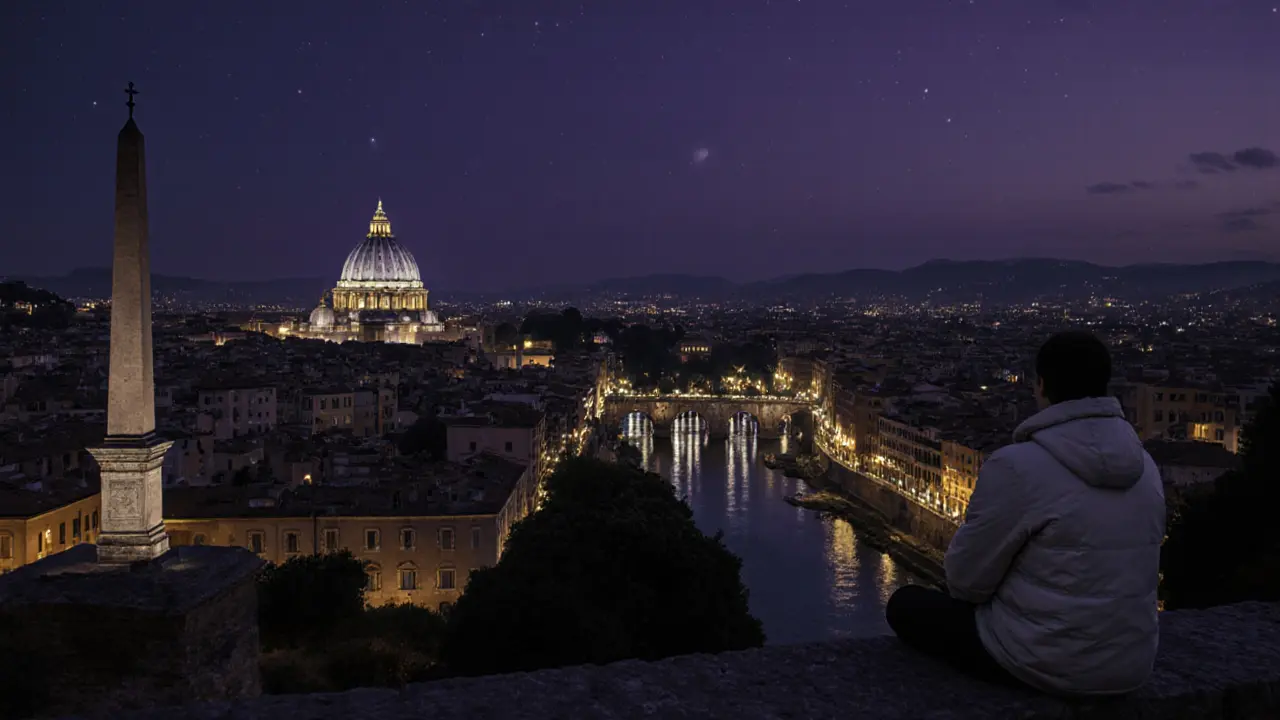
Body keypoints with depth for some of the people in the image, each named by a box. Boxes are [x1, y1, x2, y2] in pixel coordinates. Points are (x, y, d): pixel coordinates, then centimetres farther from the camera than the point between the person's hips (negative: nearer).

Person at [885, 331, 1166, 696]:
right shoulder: (1145, 466, 0)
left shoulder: (1017, 465, -22)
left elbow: (968, 577, -12)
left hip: (1045, 663, -7)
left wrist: (968, 589, 12)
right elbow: (1123, 567, 13)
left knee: (906, 605, 16)